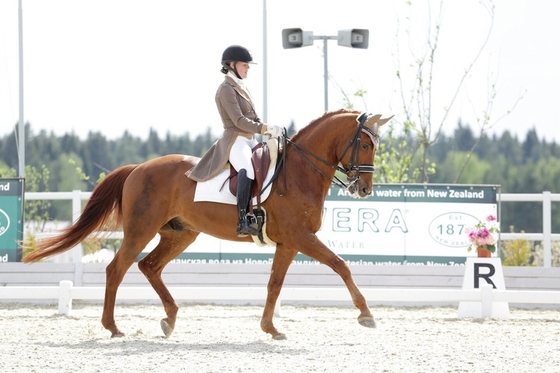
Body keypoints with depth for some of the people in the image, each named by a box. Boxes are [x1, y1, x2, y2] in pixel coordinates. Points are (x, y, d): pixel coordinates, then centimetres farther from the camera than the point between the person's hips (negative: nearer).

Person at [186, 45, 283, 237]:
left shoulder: (242, 87, 19)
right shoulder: (226, 89, -9)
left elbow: (254, 118, 20)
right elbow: (239, 121, -18)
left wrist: (269, 131, 2)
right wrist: (266, 128, -23)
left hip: (249, 140, 10)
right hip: (234, 140, -10)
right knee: (247, 169, -36)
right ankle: (243, 221, -44)